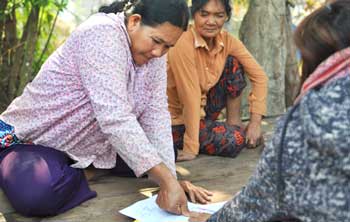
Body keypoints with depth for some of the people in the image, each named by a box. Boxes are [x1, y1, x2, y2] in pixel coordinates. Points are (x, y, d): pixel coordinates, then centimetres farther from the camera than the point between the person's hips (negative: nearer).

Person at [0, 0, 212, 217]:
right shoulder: (102, 34, -29)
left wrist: (170, 179, -20)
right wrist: (166, 180, -40)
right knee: (39, 194, -36)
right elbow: (114, 117, -38)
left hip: (88, 146, 8)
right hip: (33, 139, -8)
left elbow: (156, 115, -9)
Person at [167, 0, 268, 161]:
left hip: (203, 110, 7)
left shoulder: (227, 40, -7)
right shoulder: (183, 45, -27)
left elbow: (259, 76, -5)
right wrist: (191, 148, -23)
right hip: (177, 120, -6)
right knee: (235, 140, -23)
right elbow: (189, 97, -27)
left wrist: (255, 121, -13)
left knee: (233, 63, -9)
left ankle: (234, 121, 2)